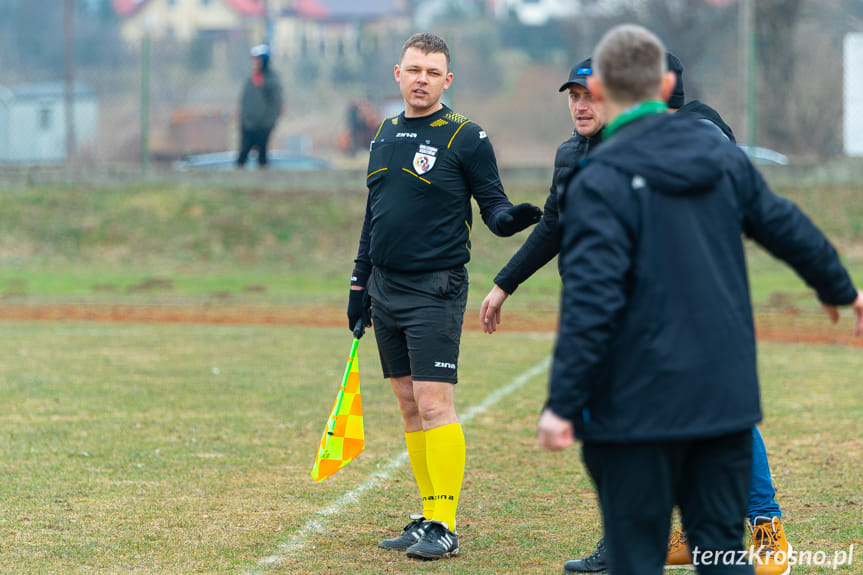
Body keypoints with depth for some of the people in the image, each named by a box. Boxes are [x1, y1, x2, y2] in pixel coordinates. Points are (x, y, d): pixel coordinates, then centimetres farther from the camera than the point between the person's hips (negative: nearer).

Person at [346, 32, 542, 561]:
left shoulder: (466, 138, -6)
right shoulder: (386, 135, 14)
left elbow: (493, 203, -5)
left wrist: (509, 218, -29)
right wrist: (360, 284, 20)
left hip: (435, 289, -7)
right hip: (385, 289, 7)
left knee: (434, 404, -12)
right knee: (410, 408, 8)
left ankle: (445, 527, -9)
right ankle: (430, 517, 14)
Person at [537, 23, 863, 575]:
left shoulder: (599, 181, -14)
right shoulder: (724, 157, 6)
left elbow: (591, 301, -21)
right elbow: (790, 229, 19)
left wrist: (562, 403, -18)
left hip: (639, 406, -6)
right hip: (727, 397, 6)